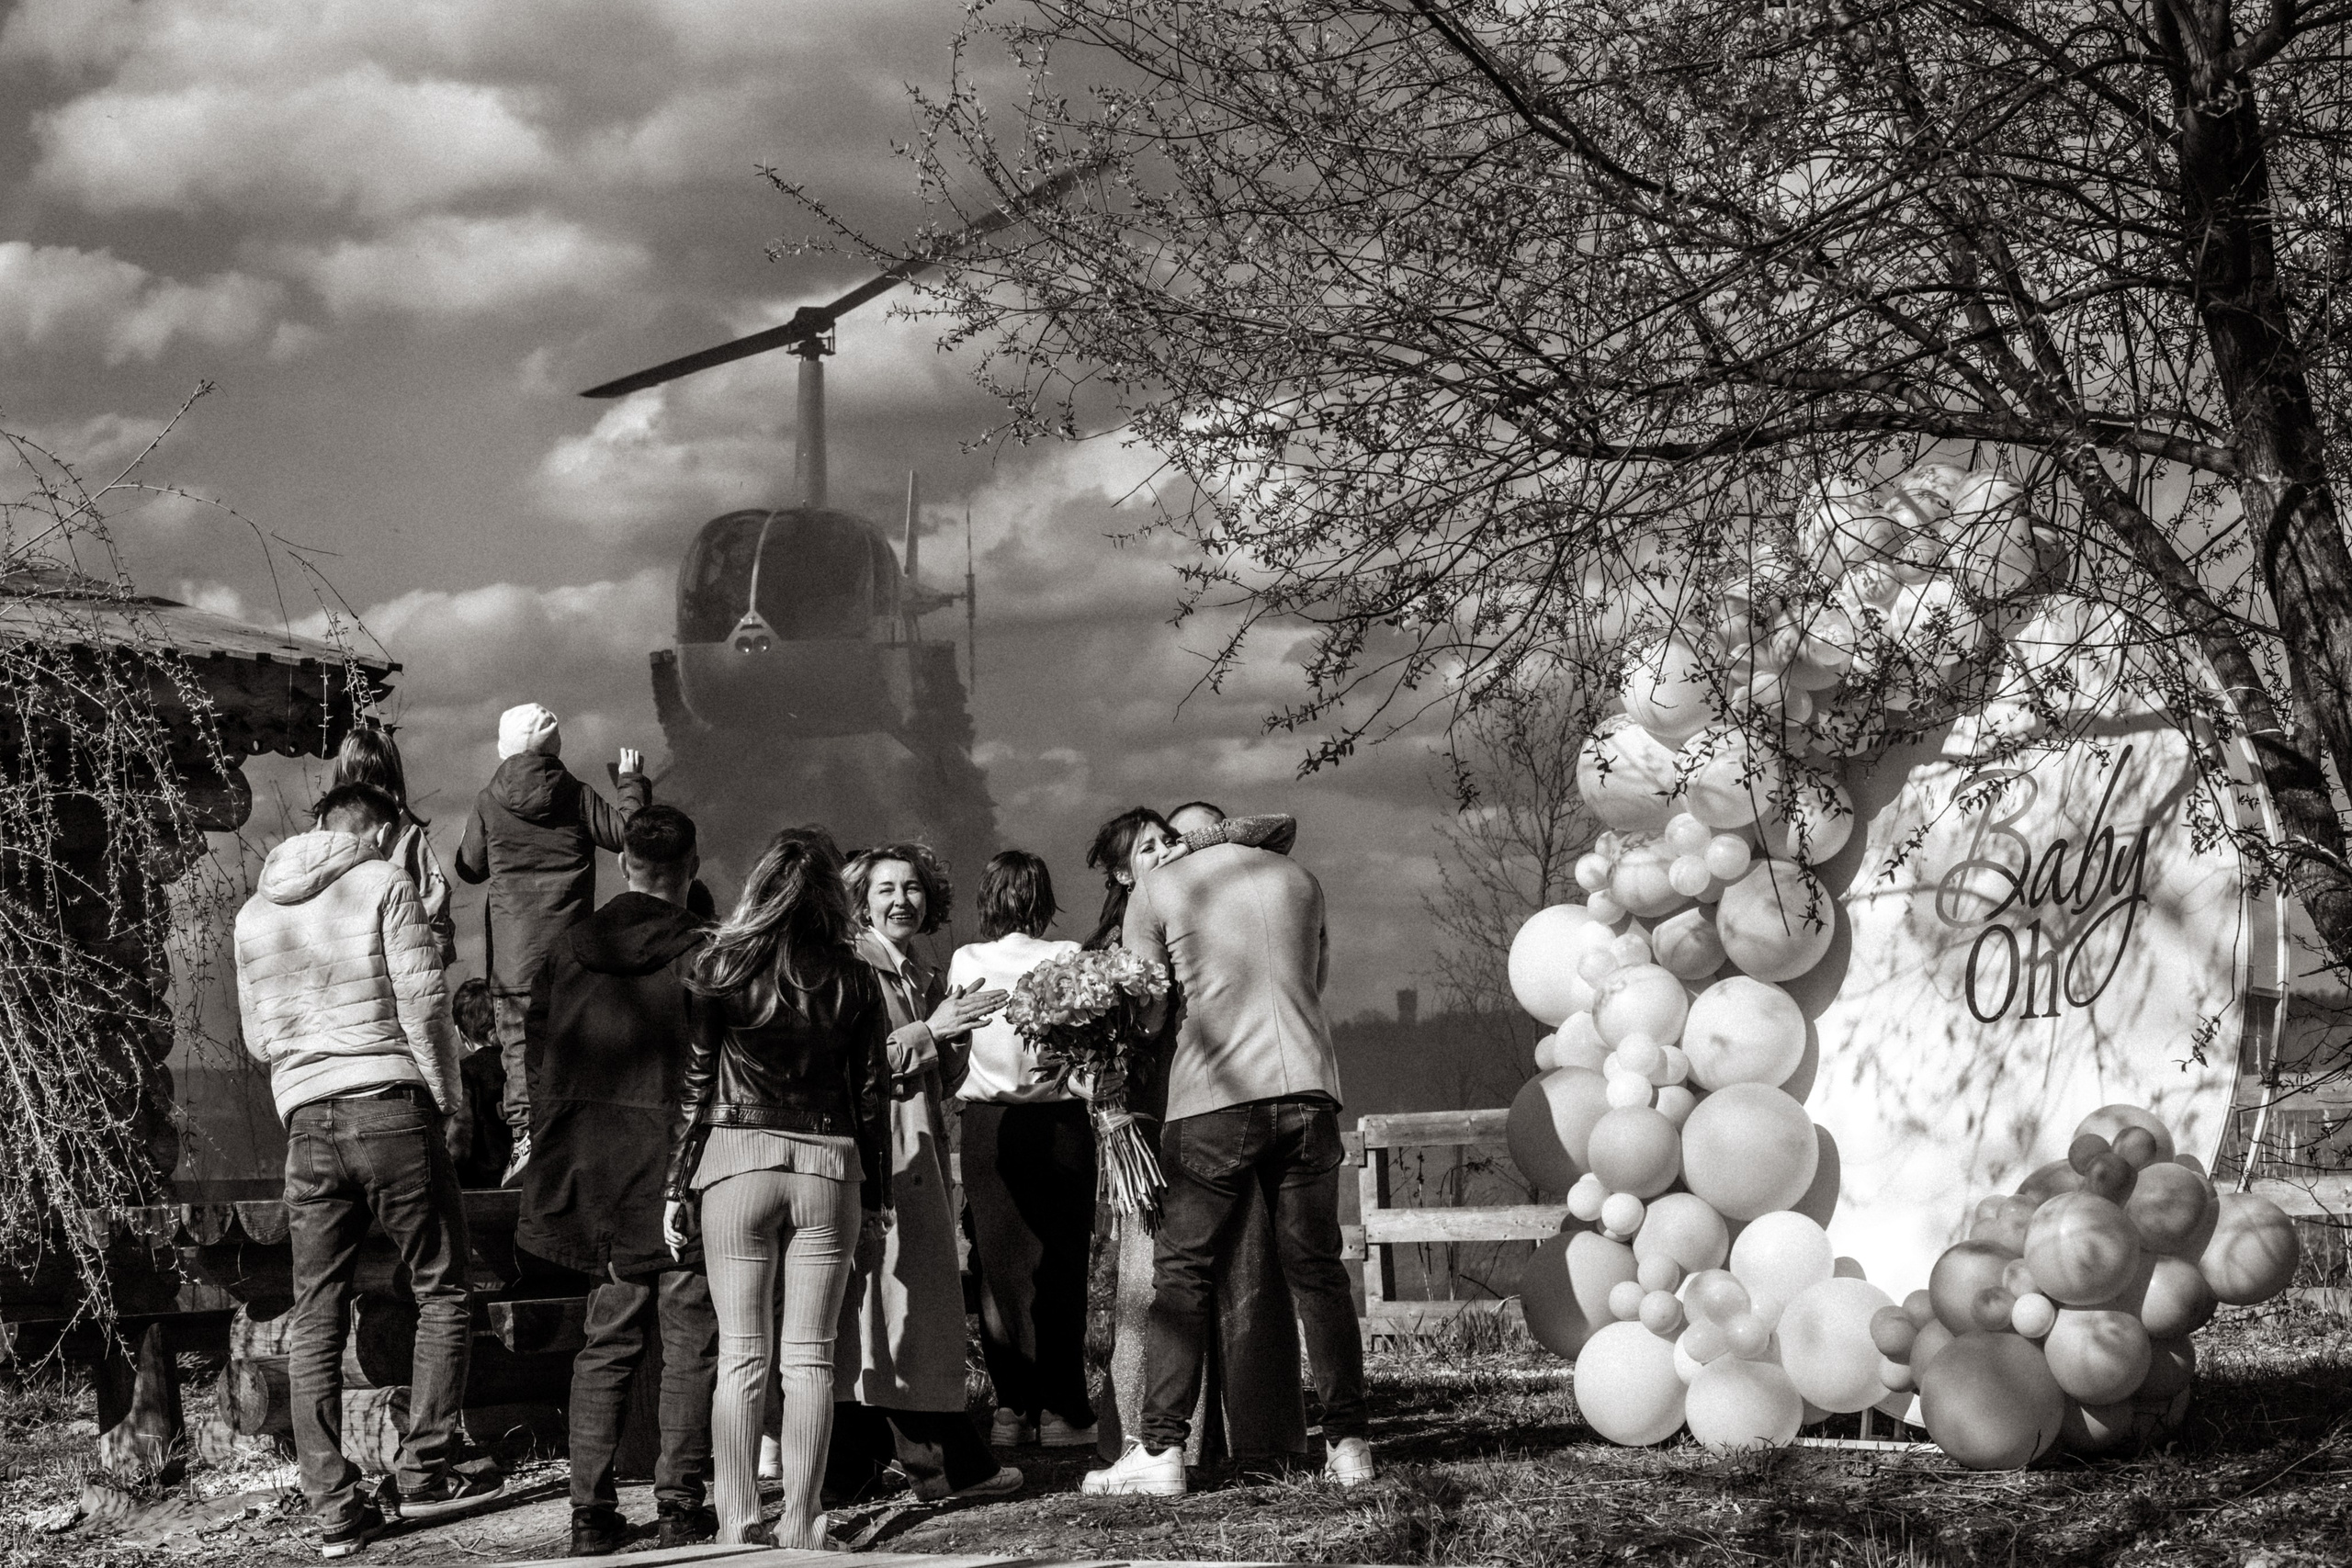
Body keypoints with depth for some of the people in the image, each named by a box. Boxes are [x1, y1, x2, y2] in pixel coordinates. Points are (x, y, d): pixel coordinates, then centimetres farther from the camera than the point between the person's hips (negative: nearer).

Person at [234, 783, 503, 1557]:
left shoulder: (255, 912, 16)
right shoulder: (384, 885, -1)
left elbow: (258, 1037, 19)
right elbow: (423, 999, -7)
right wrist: (445, 1094, 3)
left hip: (306, 1122, 5)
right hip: (392, 1104, -5)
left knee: (315, 1320, 5)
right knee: (441, 1295, 8)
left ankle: (333, 1508, 3)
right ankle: (425, 1472, 5)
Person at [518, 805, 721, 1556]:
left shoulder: (567, 951, 6)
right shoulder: (703, 952, -9)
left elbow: (540, 1064, 9)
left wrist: (555, 1168, 16)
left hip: (595, 1175, 4)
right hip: (681, 1172, -4)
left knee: (605, 1341, 11)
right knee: (689, 1340, 4)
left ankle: (592, 1513, 8)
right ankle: (679, 1507, 1)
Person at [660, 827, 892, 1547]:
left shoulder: (718, 969, -1)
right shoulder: (854, 982, 2)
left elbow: (693, 1086, -1)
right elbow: (872, 1096, 6)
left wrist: (676, 1186, 5)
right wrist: (874, 1194, 14)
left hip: (738, 1163, -1)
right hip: (827, 1166, 1)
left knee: (741, 1356, 3)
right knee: (810, 1358, 5)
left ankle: (738, 1523, 0)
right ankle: (800, 1522, 5)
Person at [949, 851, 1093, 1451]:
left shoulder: (965, 963, 1)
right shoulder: (1070, 958, -2)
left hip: (989, 1125, 1)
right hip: (1061, 1123, -1)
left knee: (997, 1265, 6)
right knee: (1059, 1266, 4)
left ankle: (1012, 1406, 4)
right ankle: (1061, 1408, 2)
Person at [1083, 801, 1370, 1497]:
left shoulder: (1158, 889, 6)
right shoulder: (1296, 878, 17)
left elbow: (1145, 1010, 5)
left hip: (1216, 1096, -3)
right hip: (1308, 1087, 4)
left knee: (1181, 1271, 2)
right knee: (1316, 1269, 8)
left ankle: (1162, 1449, -3)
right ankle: (1348, 1444, 6)